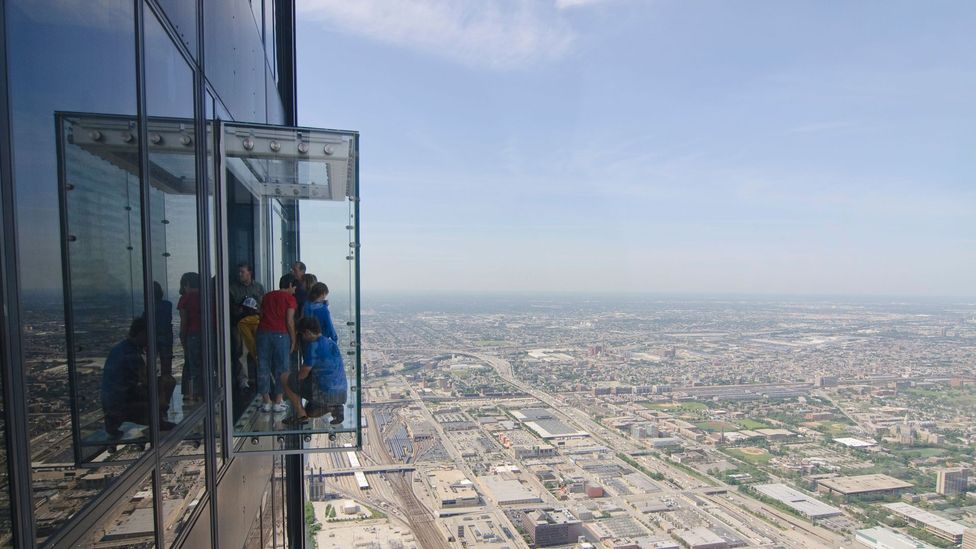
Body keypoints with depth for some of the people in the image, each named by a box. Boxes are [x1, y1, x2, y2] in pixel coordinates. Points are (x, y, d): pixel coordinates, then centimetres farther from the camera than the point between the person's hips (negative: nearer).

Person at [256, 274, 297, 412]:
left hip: (263, 332, 5)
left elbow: (262, 315, 16)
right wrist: (293, 340, 1)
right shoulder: (289, 298, 2)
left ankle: (266, 402, 14)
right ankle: (277, 402, 7)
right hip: (280, 334, -4)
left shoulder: (267, 296, 18)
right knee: (281, 368, 5)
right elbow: (289, 321, -6)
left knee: (263, 367, 9)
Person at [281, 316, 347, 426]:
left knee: (285, 377, 4)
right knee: (310, 413, 33)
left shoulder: (313, 345, -13)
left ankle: (301, 414, 4)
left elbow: (303, 374, -10)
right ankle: (333, 407, 6)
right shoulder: (332, 343, 13)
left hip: (324, 392, -9)